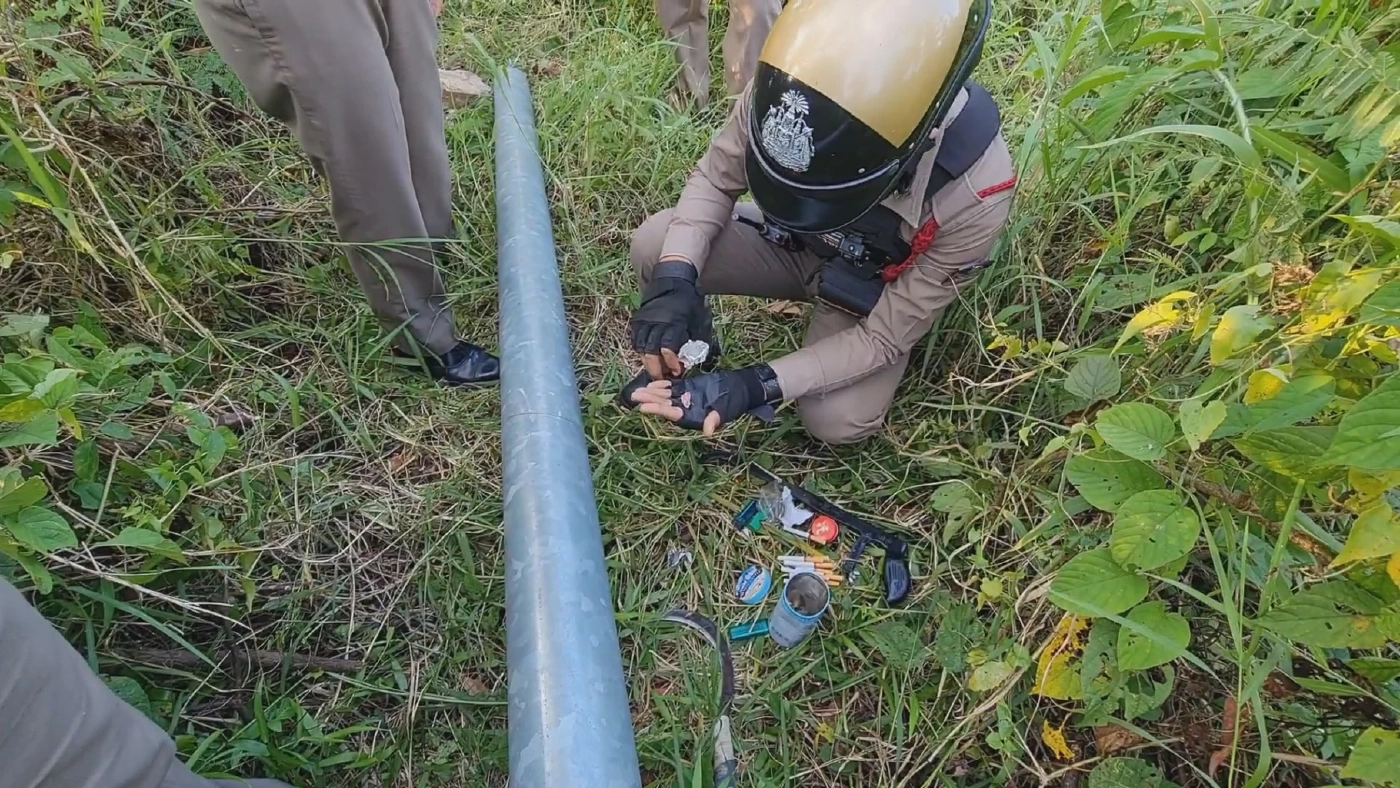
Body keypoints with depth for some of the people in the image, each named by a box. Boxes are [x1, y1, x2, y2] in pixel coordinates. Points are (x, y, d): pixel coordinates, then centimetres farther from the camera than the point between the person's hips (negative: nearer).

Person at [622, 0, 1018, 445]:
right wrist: (674, 277, -31)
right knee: (652, 247, -20)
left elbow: (886, 337, -26)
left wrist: (758, 386, -36)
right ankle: (677, 363, 9)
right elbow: (715, 179, -12)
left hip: (871, 293, -2)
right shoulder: (787, 87, -31)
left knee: (836, 423, -25)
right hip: (792, 242, 3)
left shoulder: (972, 193, -36)